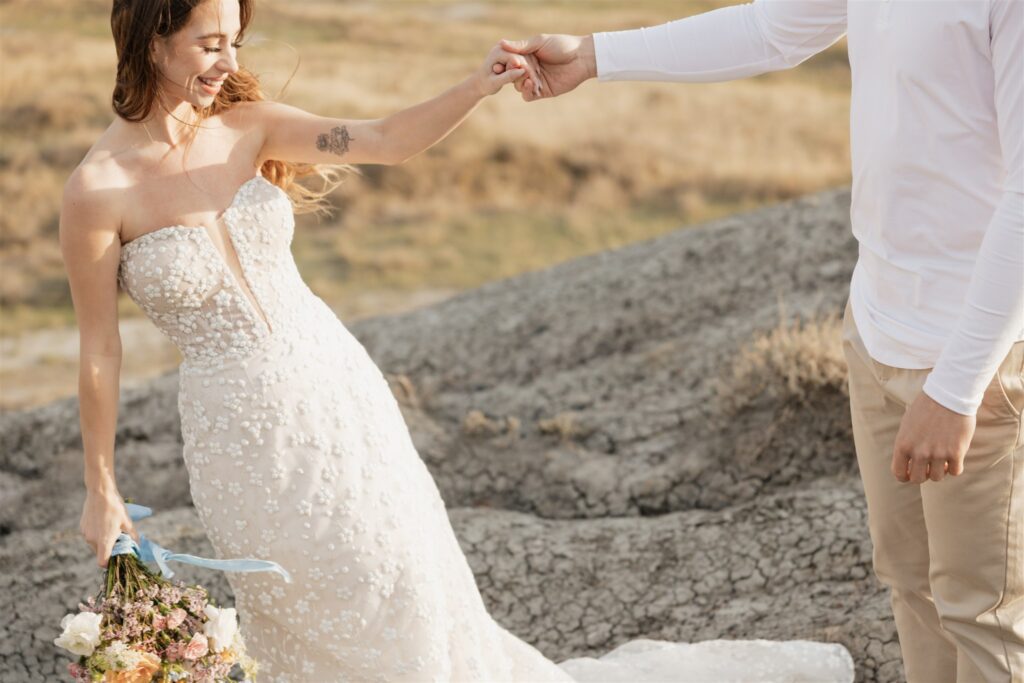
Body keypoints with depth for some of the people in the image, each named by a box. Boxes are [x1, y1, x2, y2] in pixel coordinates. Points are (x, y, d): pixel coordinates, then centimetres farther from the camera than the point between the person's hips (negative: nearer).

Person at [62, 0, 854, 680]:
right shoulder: (97, 191, -16)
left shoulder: (245, 125, -5)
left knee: (413, 589, 13)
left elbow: (387, 140, -12)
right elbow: (99, 349, -10)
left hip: (335, 389, 3)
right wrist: (101, 489, -5)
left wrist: (476, 89, -29)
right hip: (239, 428, -3)